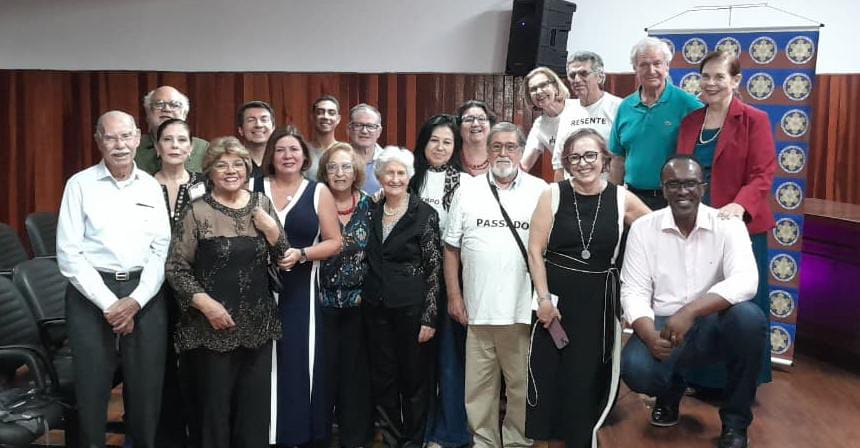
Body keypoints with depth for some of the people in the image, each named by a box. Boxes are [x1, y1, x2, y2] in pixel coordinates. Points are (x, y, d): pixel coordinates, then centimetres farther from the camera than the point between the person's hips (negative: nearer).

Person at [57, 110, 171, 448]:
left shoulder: (151, 186, 7)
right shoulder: (80, 184, -1)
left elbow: (162, 249, 4)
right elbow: (69, 254, -5)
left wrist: (136, 300, -8)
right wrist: (109, 303, -10)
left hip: (145, 295, 2)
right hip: (91, 293, -2)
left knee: (147, 387, 8)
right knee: (92, 388, 6)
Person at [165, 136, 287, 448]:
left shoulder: (262, 204, 5)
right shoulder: (197, 212, -8)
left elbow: (282, 259, 10)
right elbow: (175, 268, -7)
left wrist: (272, 230, -8)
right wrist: (205, 303, -17)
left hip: (257, 324, 4)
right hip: (212, 328, -4)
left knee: (256, 408, 13)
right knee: (214, 408, 6)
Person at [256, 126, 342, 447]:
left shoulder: (319, 192, 5)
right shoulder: (253, 189, 6)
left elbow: (334, 242, 3)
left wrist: (301, 254, -11)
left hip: (300, 291, 0)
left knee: (299, 362, -1)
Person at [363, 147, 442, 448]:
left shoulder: (424, 214, -8)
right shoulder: (371, 211, 6)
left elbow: (434, 269, -10)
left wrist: (429, 318, -13)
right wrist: (364, 295, 8)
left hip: (411, 308, -4)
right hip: (376, 307, 4)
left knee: (414, 378, 8)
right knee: (382, 378, 12)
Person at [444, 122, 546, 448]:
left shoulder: (540, 191, 2)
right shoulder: (467, 192, 6)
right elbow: (452, 248, 7)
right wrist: (454, 295, 2)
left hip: (524, 308, -1)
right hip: (478, 307, 1)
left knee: (523, 384, 9)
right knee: (479, 384, 10)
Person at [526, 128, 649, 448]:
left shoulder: (622, 199, 0)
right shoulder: (553, 195, -3)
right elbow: (535, 250, -4)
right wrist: (543, 297, -10)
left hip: (599, 302, 1)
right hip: (556, 299, 0)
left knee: (589, 378, 6)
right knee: (552, 376, 4)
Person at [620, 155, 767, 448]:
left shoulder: (728, 224, -6)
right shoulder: (643, 228, -2)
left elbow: (745, 281, -21)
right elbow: (634, 292, -5)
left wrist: (690, 311, -34)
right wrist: (650, 336, -24)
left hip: (715, 325, 0)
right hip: (662, 325, 0)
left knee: (749, 318, -33)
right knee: (635, 368, -30)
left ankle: (735, 421, -8)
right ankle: (670, 391, 14)